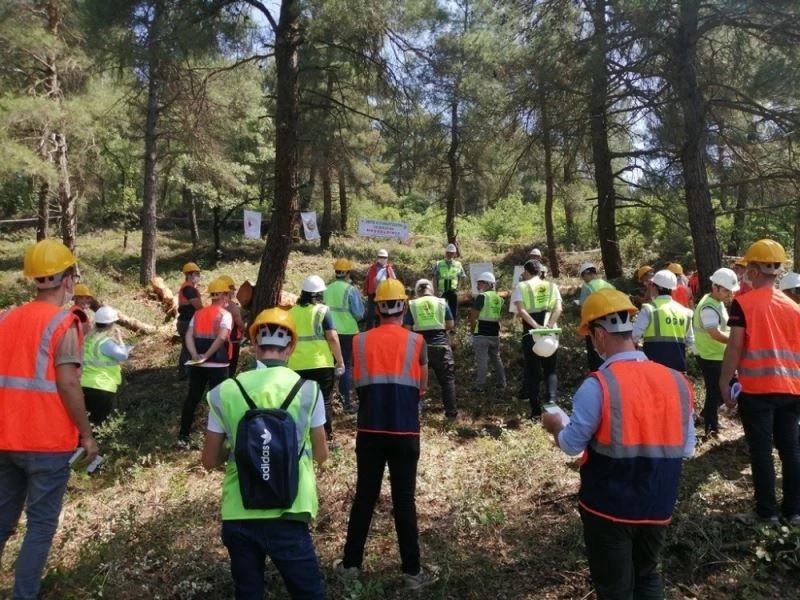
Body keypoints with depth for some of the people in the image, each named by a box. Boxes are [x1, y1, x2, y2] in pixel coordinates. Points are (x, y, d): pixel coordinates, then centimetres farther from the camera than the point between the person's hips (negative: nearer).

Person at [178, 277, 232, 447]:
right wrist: (207, 356, -15)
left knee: (192, 399, 13)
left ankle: (183, 437, 19)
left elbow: (188, 336, -1)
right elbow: (222, 337, -22)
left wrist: (196, 356, -9)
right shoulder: (225, 314, -8)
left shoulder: (199, 313, 10)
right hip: (218, 365, -5)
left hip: (198, 365, 5)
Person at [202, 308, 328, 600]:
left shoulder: (224, 392, -4)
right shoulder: (307, 390, -7)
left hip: (238, 515, 2)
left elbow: (210, 461, 5)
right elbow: (321, 455, 5)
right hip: (287, 514, -2)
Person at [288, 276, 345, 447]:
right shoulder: (322, 310, -6)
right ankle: (328, 438, 9)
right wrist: (340, 361, -4)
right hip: (321, 364, -3)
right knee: (324, 401, 6)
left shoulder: (292, 311, 6)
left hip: (297, 365, 3)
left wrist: (289, 358, 26)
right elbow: (332, 338, -11)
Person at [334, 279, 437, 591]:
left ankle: (351, 564, 26)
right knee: (404, 501, 8)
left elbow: (357, 385, 7)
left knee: (364, 497, 14)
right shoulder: (416, 342, -6)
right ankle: (412, 571, 17)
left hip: (370, 430, 2)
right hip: (405, 432, -1)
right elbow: (421, 388, 3)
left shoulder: (360, 341, -2)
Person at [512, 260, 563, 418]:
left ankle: (536, 408, 6)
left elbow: (521, 311, -13)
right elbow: (558, 309, -5)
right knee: (550, 370, 13)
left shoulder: (521, 287, 2)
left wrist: (536, 326, -17)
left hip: (530, 333, -2)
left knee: (532, 371, 7)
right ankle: (551, 400, -10)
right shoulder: (552, 286, 10)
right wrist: (549, 326, -13)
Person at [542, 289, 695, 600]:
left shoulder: (597, 386, -21)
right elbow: (687, 448, 4)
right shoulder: (676, 381, -5)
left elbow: (572, 445, -11)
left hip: (609, 507, -4)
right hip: (658, 506, 5)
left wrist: (555, 425, 9)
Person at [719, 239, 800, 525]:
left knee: (761, 451, 2)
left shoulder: (743, 303, -7)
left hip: (756, 388, -5)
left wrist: (724, 383, -4)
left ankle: (766, 511, 8)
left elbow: (735, 346, -10)